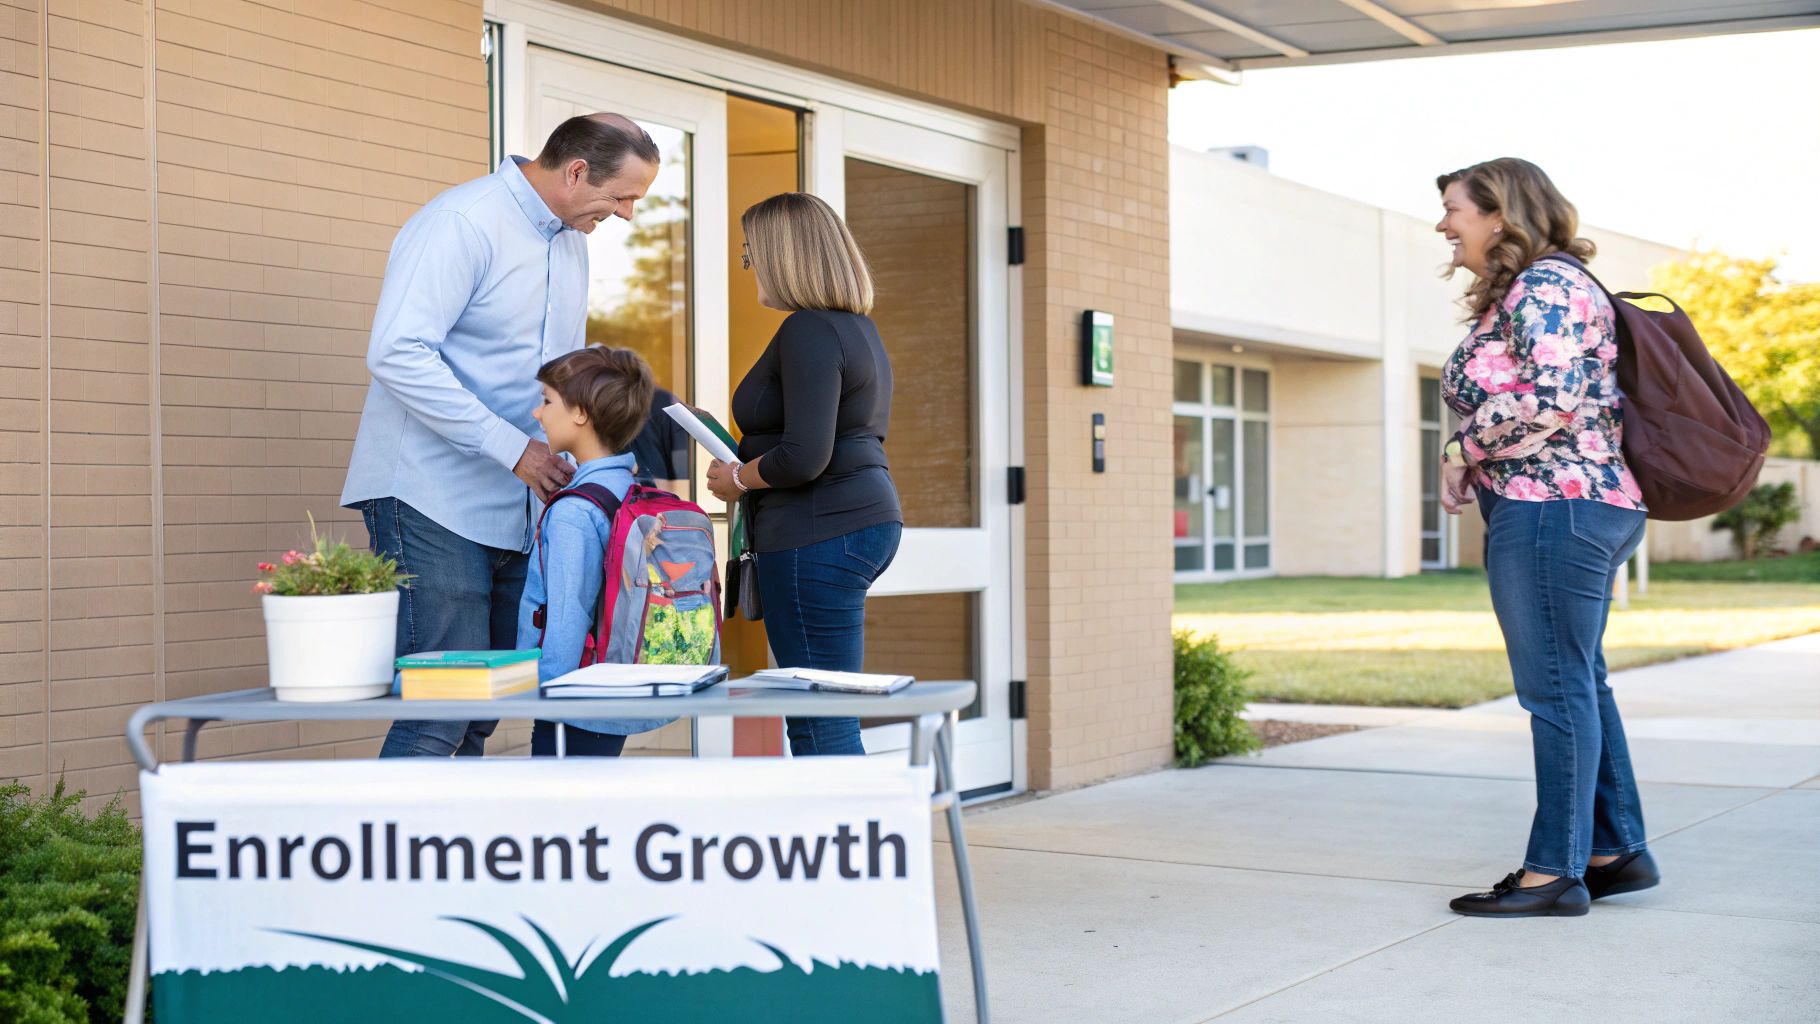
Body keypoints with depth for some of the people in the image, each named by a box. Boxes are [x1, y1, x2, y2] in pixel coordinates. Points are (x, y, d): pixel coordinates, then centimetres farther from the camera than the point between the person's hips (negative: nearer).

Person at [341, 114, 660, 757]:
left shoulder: (570, 243, 16)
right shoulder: (462, 223, -12)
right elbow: (399, 354, -23)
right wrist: (513, 448, -23)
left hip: (519, 511, 8)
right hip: (435, 506, -8)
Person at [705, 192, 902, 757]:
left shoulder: (807, 331, -14)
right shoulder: (858, 328, 19)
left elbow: (804, 457, -23)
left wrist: (737, 479, -6)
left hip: (819, 536, -11)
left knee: (822, 726, -9)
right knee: (816, 715, 15)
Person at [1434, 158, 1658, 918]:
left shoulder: (1541, 287, -12)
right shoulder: (1518, 294, 20)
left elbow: (1553, 396, -23)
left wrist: (1468, 449, -12)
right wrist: (1474, 458, 9)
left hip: (1550, 509, -11)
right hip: (1591, 507, 11)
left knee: (1556, 689, -7)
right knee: (1578, 685, 14)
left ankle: (1555, 871, -2)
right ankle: (1617, 851, 21)